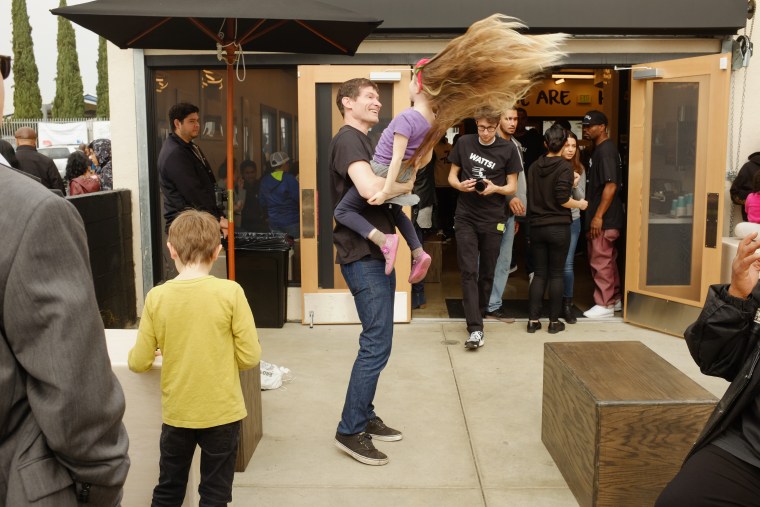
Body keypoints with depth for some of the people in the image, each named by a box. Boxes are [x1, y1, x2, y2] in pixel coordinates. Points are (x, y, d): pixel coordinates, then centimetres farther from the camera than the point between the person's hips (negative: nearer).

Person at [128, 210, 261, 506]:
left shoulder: (157, 297, -10)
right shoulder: (230, 292, -15)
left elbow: (139, 363, -4)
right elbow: (250, 357, -12)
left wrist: (135, 354, 18)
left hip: (176, 413, 2)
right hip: (222, 412, -2)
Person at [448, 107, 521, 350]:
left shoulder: (508, 149, -2)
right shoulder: (464, 143, 2)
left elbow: (512, 187, 2)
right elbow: (452, 176, 9)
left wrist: (495, 188, -19)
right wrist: (460, 185, -14)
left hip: (493, 220, 0)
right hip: (466, 217, 0)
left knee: (487, 273, 9)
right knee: (469, 272, -9)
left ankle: (478, 317, 28)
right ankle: (475, 329, -11)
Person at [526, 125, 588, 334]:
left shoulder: (534, 166, 6)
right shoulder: (564, 166, -9)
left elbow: (530, 197, 9)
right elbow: (562, 199, -15)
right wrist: (580, 204, 1)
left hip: (537, 226, 4)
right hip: (558, 227, -4)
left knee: (539, 273, 10)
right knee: (556, 274, 5)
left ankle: (533, 319, 8)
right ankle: (554, 321, 11)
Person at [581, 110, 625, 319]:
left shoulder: (606, 151, -15)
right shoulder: (599, 149, 15)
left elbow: (611, 186, -22)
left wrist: (598, 216, -23)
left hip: (604, 219, -10)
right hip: (603, 217, 10)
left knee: (600, 261, -3)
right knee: (608, 260, 16)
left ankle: (604, 305, 5)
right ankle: (614, 299, 26)